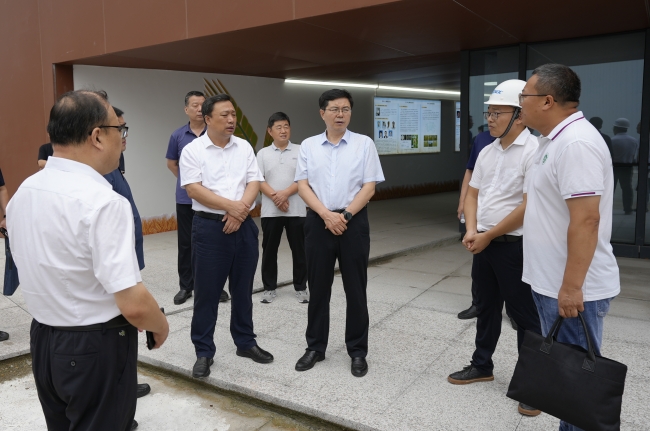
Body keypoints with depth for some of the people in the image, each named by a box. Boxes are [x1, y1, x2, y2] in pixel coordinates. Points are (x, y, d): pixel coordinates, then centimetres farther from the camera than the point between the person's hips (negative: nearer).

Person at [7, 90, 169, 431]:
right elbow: (134, 305, -28)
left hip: (42, 340, 8)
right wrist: (161, 327, -9)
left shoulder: (23, 192, 1)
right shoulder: (103, 201, -25)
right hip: (96, 348, -8)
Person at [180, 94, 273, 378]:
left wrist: (240, 210, -15)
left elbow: (254, 182, 1)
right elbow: (193, 189, -13)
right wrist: (230, 205, -18)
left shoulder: (244, 147, 8)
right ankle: (204, 352, 16)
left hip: (244, 226, 4)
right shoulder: (193, 150, -4)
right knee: (207, 292, 3)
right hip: (209, 227, -4)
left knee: (243, 290, 14)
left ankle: (245, 342, 28)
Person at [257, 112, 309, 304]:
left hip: (296, 210, -1)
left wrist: (285, 194, -17)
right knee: (269, 250, 8)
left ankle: (301, 288, 18)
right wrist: (275, 196, -15)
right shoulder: (263, 153, 5)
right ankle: (269, 288, 20)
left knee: (299, 250, 5)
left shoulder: (300, 151, 2)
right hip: (270, 211, 1)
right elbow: (258, 181, -1)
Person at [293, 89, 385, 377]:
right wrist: (327, 215, -13)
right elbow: (302, 186, -1)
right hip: (318, 222, 2)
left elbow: (369, 187, -3)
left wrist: (345, 215, -13)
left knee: (355, 290, 5)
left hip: (353, 222, -1)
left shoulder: (364, 144, 2)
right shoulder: (308, 145, 6)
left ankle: (357, 351, 20)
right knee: (318, 288, 10)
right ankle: (315, 347, 24)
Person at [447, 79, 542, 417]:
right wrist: (472, 230, -4)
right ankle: (482, 365, 35)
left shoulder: (533, 151, -15)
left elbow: (529, 206, -20)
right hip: (483, 244, 7)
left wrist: (488, 236, -14)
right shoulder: (487, 152, 9)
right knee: (486, 308, 19)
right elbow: (473, 193, 13)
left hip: (515, 247, -7)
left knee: (525, 316, 4)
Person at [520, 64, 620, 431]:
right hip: (553, 282, 10)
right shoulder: (557, 139, 12)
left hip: (573, 289, -10)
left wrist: (571, 287, -25)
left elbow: (585, 220, -26)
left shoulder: (575, 142, -20)